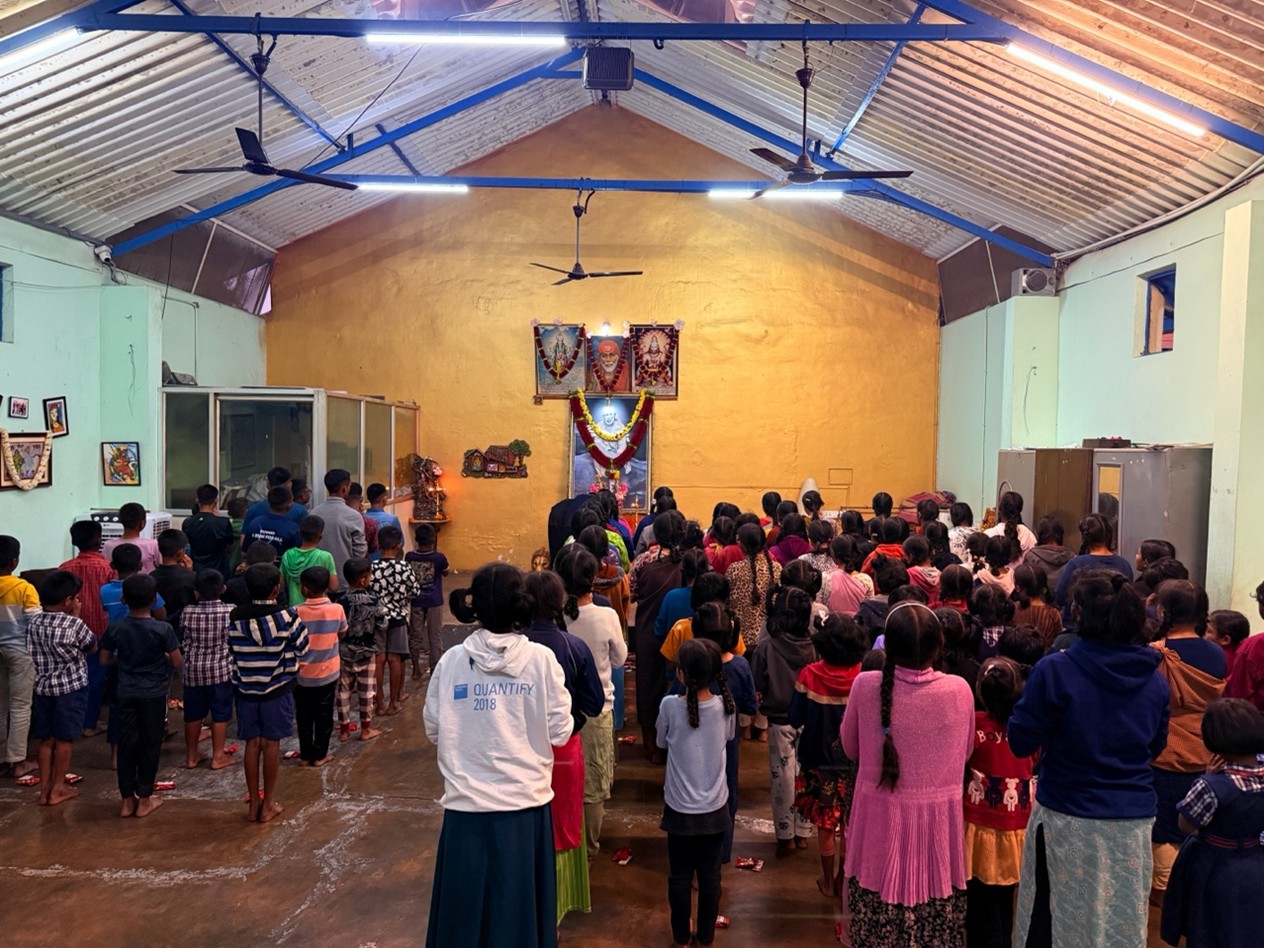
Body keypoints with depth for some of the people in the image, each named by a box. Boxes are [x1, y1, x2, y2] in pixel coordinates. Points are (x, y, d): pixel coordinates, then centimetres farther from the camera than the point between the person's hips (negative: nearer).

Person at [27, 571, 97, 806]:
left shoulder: (33, 623, -2)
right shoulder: (75, 625, -18)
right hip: (71, 688, -5)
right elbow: (93, 647, -1)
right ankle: (57, 788, 15)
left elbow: (34, 655, 9)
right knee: (64, 739, 7)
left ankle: (44, 789, 19)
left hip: (43, 687, 5)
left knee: (46, 739, 13)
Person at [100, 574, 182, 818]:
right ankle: (144, 799, 16)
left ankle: (127, 799, 19)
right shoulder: (163, 630, -15)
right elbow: (177, 662, -10)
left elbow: (105, 659, 5)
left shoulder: (115, 628, -6)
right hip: (154, 694, -3)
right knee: (150, 745, 8)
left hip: (127, 694, 3)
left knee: (127, 744, 11)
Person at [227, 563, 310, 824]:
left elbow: (232, 651, 3)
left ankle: (253, 803, 18)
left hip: (245, 688, 3)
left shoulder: (236, 616, -6)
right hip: (276, 689, -3)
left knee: (252, 744, 11)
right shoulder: (286, 615, -15)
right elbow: (302, 649, -6)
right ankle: (268, 805, 14)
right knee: (271, 744, 6)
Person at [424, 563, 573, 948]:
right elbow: (560, 732, -7)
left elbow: (434, 730, 2)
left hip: (467, 803, 1)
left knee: (466, 903, 16)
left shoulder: (451, 660, -6)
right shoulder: (541, 659, -10)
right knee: (519, 905, 16)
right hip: (525, 802, -1)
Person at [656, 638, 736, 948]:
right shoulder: (725, 705, -12)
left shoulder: (670, 706, -19)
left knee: (680, 875, 15)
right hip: (715, 808, 2)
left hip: (680, 808, -2)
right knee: (710, 875, 16)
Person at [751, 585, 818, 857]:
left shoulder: (766, 646, -18)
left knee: (783, 778, 11)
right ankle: (802, 833, 27)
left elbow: (757, 685, -9)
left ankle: (786, 836, 20)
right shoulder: (814, 645, -14)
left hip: (779, 721, -2)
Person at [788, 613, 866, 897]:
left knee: (825, 825, 15)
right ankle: (844, 880, 30)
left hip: (820, 761, -1)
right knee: (851, 826, 17)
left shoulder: (810, 675, -18)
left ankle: (828, 881, 28)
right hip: (854, 764, 1)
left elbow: (795, 720, -11)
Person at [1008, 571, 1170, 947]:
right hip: (1135, 822, 4)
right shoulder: (1154, 678, -2)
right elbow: (1155, 746, 13)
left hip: (1068, 820, -4)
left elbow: (1021, 742, -11)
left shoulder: (1055, 671, -18)